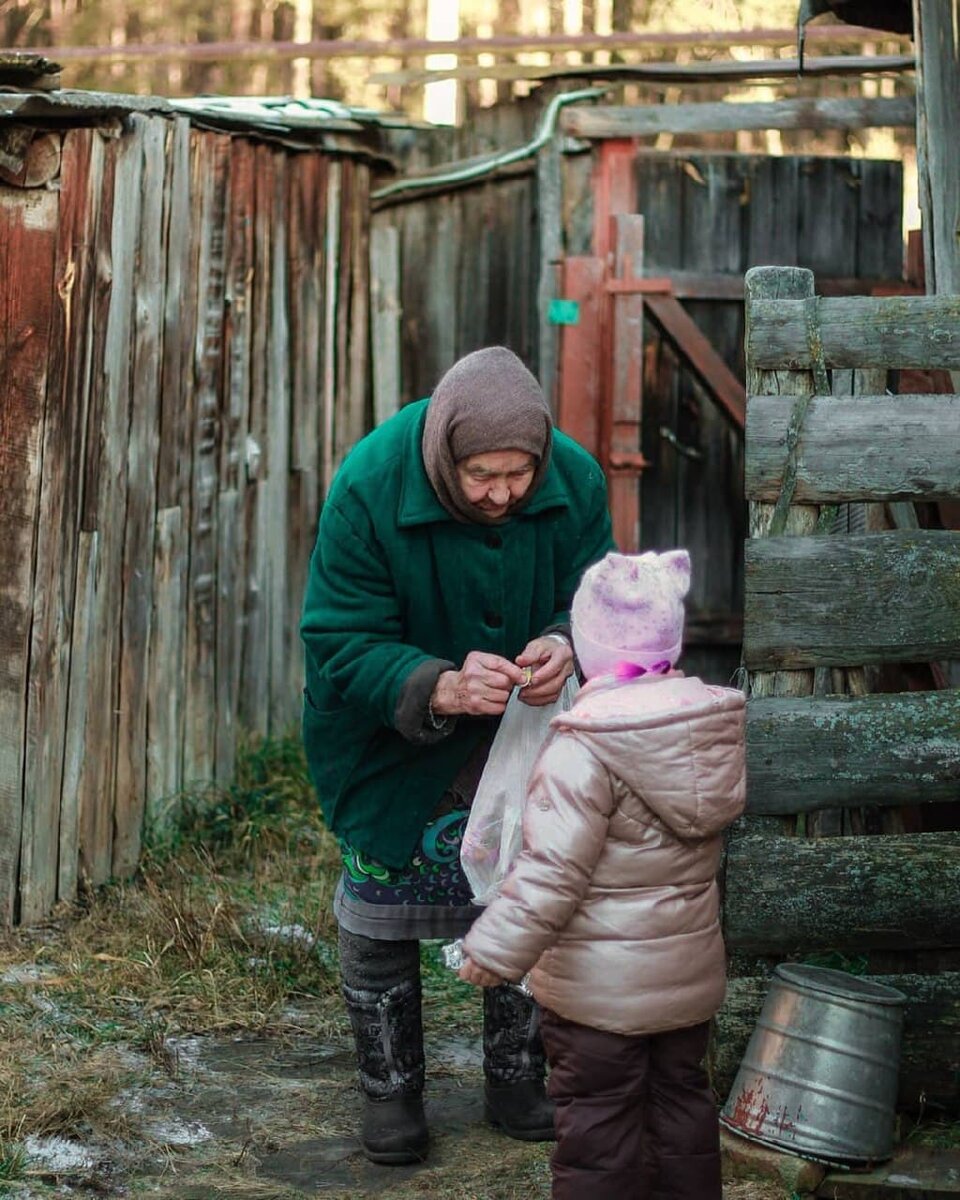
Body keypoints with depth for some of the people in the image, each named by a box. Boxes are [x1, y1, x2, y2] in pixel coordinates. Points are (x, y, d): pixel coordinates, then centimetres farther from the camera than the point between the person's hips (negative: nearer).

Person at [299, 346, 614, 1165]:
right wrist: (439, 688, -44)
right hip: (392, 740, -2)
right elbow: (341, 644, -26)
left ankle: (517, 1079, 31)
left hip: (525, 734, 3)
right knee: (383, 909, 4)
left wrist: (566, 647, -34)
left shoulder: (575, 480, -20)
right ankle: (391, 1090, 24)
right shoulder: (368, 490, -30)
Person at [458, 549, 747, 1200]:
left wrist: (495, 950, -15)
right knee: (683, 1099, 20)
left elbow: (554, 870, -23)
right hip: (692, 970, 7)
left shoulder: (586, 744, -21)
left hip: (600, 986, -7)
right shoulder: (713, 720, 0)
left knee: (599, 1122, 4)